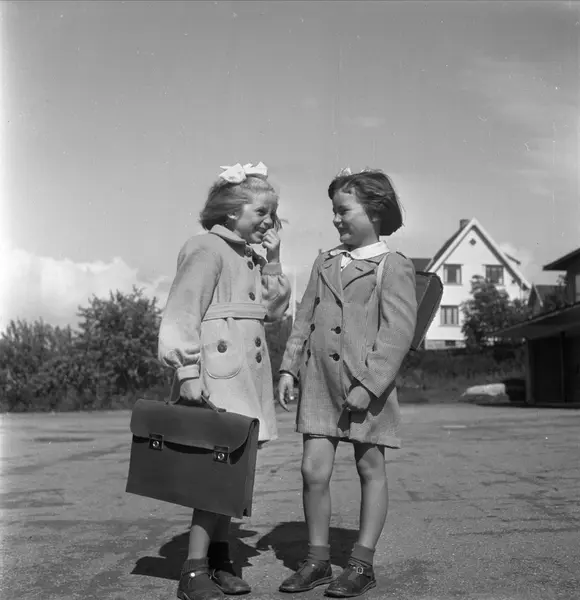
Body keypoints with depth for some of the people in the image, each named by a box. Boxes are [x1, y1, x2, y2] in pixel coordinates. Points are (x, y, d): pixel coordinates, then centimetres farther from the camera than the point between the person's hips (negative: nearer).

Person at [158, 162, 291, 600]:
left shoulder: (249, 257, 20)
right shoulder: (207, 248, -7)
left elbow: (273, 310, 17)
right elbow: (183, 313, -15)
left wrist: (272, 259, 10)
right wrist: (188, 371, -21)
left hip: (246, 378, 9)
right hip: (217, 377, -9)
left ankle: (218, 559, 22)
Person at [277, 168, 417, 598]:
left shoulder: (394, 267, -5)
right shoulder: (325, 262, 14)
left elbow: (398, 332, -12)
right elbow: (304, 319, 16)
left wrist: (369, 384, -18)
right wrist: (289, 368, 8)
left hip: (367, 384, -5)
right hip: (319, 381, 5)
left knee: (371, 469, 8)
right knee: (314, 470, 1)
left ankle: (362, 564, 19)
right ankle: (317, 560, 17)